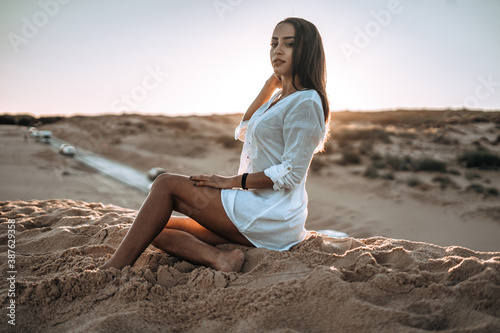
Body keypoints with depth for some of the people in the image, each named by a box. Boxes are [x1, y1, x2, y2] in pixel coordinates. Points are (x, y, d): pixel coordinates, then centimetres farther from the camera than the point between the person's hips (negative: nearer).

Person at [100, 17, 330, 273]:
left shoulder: (305, 102, -11)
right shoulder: (280, 99, 19)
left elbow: (291, 173, -17)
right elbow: (243, 132, 20)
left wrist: (232, 182, -12)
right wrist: (272, 82, 14)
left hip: (272, 217, -10)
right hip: (258, 210, 10)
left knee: (166, 184, -10)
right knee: (158, 230, 2)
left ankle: (114, 268, -10)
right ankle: (219, 258, -21)